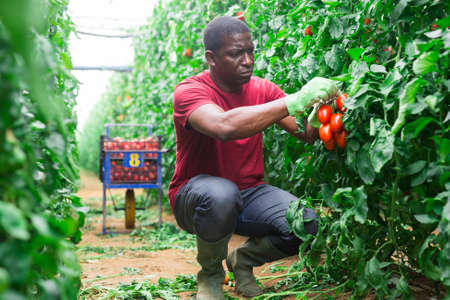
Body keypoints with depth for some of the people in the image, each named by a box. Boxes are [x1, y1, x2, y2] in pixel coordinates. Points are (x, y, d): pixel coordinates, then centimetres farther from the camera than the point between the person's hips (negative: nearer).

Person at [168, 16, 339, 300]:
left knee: (306, 225, -21)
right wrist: (294, 102, -42)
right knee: (222, 195, -40)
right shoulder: (189, 91, -18)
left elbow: (306, 132, -8)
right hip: (195, 194, -4)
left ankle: (243, 259, 11)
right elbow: (225, 126, -40)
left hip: (249, 192, 4)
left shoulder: (262, 89, 0)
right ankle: (210, 273, -7)